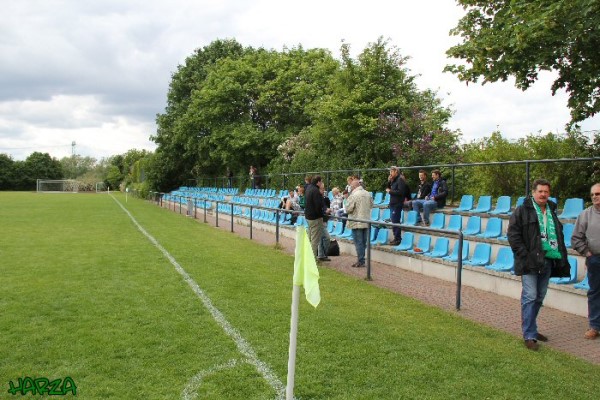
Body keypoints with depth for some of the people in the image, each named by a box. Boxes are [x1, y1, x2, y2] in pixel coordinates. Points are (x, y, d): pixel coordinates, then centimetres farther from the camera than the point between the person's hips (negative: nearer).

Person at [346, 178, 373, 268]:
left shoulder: (353, 195, -17)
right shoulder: (368, 194, 3)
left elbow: (348, 209, -15)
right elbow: (371, 205, 15)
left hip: (357, 222, -6)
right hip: (366, 221, 6)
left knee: (358, 242, 0)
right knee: (364, 242, 14)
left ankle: (361, 261, 2)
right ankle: (362, 259, 20)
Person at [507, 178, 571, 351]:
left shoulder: (552, 211, 15)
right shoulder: (522, 211, -5)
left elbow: (559, 235, 23)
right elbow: (513, 234, -9)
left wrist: (561, 256, 11)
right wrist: (525, 254, -15)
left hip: (547, 262, 7)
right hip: (530, 262, -7)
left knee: (539, 297, 14)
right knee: (530, 297, -7)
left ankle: (530, 328, 28)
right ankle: (529, 336, -2)